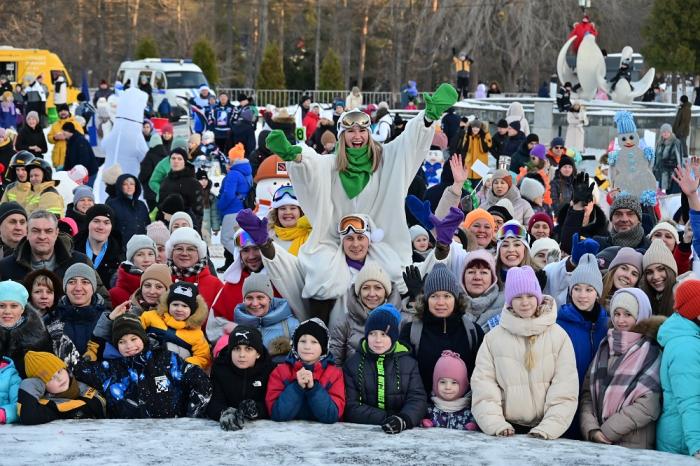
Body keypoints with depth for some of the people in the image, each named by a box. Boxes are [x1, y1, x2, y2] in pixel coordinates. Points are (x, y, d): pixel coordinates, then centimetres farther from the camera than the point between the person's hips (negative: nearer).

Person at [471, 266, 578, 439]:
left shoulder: (558, 336, 6)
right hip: (509, 429, 0)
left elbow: (565, 389, -1)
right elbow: (483, 385, 2)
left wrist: (547, 429, -12)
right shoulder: (493, 337, 8)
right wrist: (496, 425, -11)